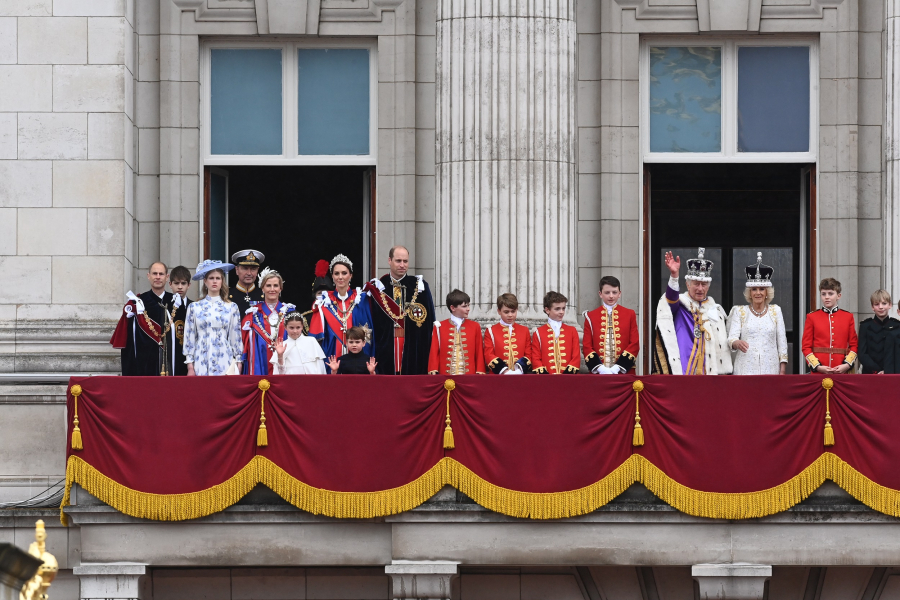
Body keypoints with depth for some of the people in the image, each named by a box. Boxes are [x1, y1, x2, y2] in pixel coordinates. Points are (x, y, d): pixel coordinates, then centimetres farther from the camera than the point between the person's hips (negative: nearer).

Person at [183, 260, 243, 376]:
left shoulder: (231, 307, 7)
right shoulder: (194, 307, 5)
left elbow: (235, 337, 8)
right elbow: (189, 337, 6)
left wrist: (238, 366, 5)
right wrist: (190, 367, 1)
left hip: (224, 363, 0)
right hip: (201, 363, 0)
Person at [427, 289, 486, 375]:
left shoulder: (475, 327, 8)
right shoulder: (439, 327, 6)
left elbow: (479, 353, 7)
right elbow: (434, 352, 5)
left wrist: (480, 373, -1)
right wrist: (433, 372, -6)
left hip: (470, 375, 1)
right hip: (446, 375, -1)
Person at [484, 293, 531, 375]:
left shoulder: (524, 331, 14)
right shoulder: (491, 331, 7)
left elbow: (528, 355, 9)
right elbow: (489, 355, -2)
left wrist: (519, 368, -11)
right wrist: (503, 370, -16)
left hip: (520, 376, 2)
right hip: (498, 376, -2)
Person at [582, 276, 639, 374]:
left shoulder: (630, 315, 9)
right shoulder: (591, 316, 8)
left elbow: (635, 344, 3)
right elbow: (586, 346, 4)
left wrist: (619, 367, -9)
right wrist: (599, 368, -12)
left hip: (624, 372, 0)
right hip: (598, 373, 0)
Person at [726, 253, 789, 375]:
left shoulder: (775, 311, 11)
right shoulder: (740, 312, 7)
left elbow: (782, 341, 10)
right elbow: (731, 338, -3)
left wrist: (782, 370, 3)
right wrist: (737, 343, -27)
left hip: (770, 369, 1)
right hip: (746, 369, -1)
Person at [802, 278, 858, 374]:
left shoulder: (848, 317, 8)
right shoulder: (812, 317, 5)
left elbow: (854, 346, 8)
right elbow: (806, 347, 3)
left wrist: (847, 365, -8)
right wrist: (817, 367, -10)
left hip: (841, 371, 1)